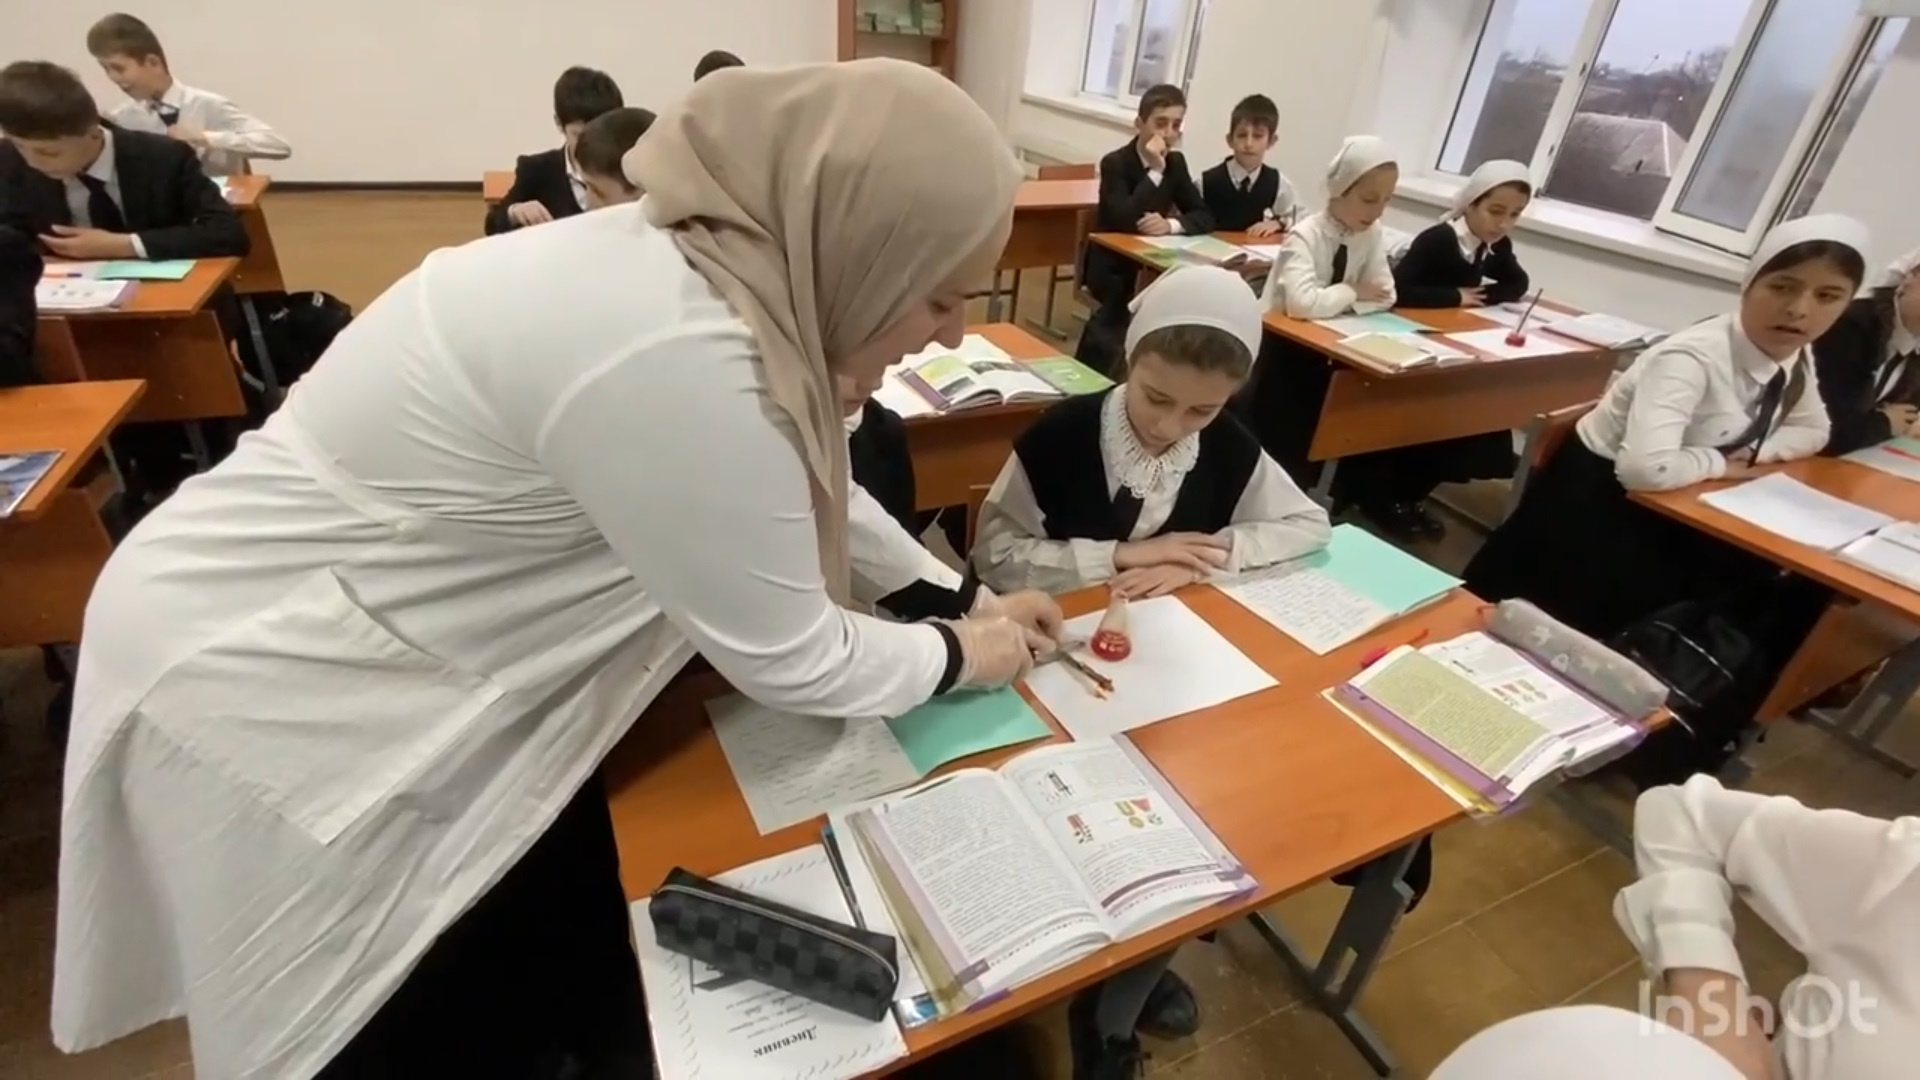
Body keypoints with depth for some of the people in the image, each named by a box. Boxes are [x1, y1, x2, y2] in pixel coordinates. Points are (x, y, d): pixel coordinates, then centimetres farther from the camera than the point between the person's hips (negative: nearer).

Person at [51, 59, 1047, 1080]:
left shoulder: (696, 262, -4)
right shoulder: (678, 354, -33)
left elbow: (800, 486, 9)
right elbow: (786, 659, -22)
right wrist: (955, 656, -4)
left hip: (403, 649, 8)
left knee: (576, 973, 21)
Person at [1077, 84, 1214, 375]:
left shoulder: (1176, 162, 4)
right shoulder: (1115, 163, -13)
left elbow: (1205, 216, -2)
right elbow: (1124, 222, -27)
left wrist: (1171, 225, -22)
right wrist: (1155, 171, -25)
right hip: (1111, 265, -6)